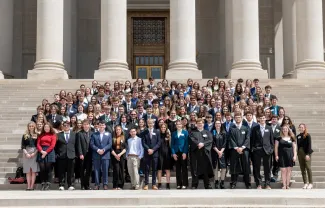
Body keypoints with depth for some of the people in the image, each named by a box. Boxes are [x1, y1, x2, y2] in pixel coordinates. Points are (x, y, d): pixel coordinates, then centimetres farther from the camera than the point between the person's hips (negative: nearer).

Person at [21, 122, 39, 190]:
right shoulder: (25, 136, 10)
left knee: (34, 171, -4)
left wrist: (34, 153, -10)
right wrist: (26, 153, -8)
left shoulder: (37, 135, 6)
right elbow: (23, 146, 6)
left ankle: (32, 186, -4)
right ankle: (28, 186, -1)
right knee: (28, 171, 0)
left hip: (35, 153, -1)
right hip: (26, 153, 1)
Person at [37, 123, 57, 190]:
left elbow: (52, 145, -4)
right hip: (41, 152, 3)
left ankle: (48, 184, 1)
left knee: (48, 168, -4)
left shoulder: (53, 135, 5)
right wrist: (41, 151, -12)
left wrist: (46, 152, -11)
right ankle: (43, 184, 4)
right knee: (42, 168, -1)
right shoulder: (41, 135, 15)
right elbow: (38, 144, 6)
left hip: (49, 152, -3)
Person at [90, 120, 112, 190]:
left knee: (105, 170, -1)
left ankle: (105, 184, 4)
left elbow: (110, 144, 2)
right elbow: (92, 144, 2)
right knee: (96, 170, 1)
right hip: (96, 155, 0)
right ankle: (96, 184, 4)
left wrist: (103, 150, -13)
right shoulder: (94, 134, 10)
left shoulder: (108, 134, 11)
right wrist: (98, 150, -12)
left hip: (105, 155, 0)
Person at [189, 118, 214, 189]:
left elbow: (210, 140, 0)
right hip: (195, 153, -1)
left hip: (205, 153, 1)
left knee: (206, 168, 2)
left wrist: (203, 144, -16)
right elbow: (192, 140, -5)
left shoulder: (207, 132, 16)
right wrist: (198, 144, -21)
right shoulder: (193, 132, 13)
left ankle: (207, 185, 8)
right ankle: (194, 185, 2)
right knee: (195, 169, -2)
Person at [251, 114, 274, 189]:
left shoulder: (269, 128, 8)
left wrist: (272, 148, 1)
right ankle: (258, 184, 10)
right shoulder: (255, 128, 3)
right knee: (257, 168, 1)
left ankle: (267, 184, 11)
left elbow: (272, 139, 8)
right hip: (257, 150, -1)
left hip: (267, 150, 1)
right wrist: (252, 148, -3)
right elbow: (252, 140, 4)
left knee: (267, 168, 4)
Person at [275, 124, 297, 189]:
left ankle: (287, 185, 10)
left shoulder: (291, 138, 7)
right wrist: (276, 155, -3)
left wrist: (295, 155, 0)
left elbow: (294, 147, 9)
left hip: (290, 156, 1)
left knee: (289, 170, 3)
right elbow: (276, 147, 5)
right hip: (282, 156, -1)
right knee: (283, 170, -3)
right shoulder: (279, 138, 5)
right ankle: (284, 185, 0)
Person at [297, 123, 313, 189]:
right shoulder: (298, 136, 11)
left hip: (306, 153, -5)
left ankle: (310, 183, 0)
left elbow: (309, 145, -9)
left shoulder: (307, 135, -5)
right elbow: (298, 145, 12)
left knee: (308, 168, -5)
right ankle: (305, 183, 9)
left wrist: (308, 154, -16)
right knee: (302, 169, 5)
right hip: (300, 153, 5)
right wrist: (298, 153, 5)